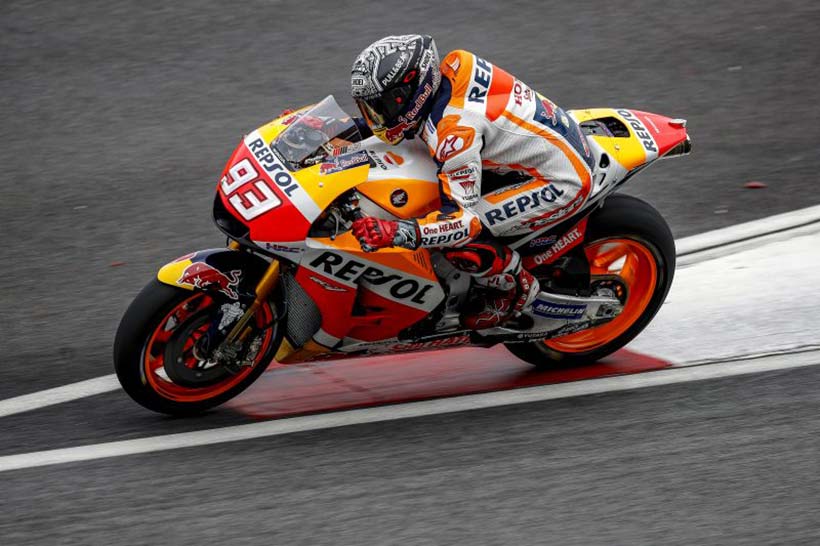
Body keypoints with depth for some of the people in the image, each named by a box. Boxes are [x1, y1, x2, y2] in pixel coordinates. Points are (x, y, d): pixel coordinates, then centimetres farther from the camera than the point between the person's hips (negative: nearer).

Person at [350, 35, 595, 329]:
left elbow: (465, 219, -30)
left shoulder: (454, 131, -30)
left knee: (458, 241, -18)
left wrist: (396, 232, -41)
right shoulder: (449, 67, -6)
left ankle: (517, 287, 7)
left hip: (563, 181, -10)